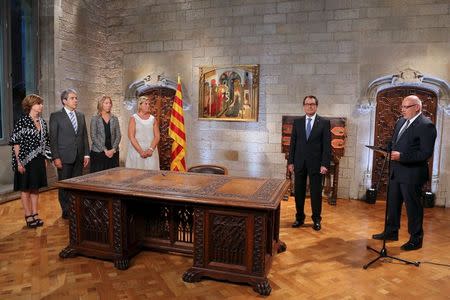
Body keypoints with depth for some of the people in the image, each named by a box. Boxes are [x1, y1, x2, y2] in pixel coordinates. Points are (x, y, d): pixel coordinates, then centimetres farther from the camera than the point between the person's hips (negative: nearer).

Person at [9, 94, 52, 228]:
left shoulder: (42, 122, 8)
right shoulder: (22, 121, -10)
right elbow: (16, 143, -11)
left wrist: (45, 158, 9)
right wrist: (19, 162, -15)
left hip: (39, 160, 6)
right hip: (26, 160, -6)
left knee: (35, 188, 11)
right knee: (25, 188, 5)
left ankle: (35, 215, 20)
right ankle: (28, 216, 13)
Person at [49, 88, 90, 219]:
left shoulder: (81, 115, 12)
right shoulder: (56, 116, -3)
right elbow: (53, 138, -6)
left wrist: (86, 154, 6)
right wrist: (56, 157, -11)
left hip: (79, 157, 4)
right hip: (64, 157, -4)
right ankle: (66, 211, 17)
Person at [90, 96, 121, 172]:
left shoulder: (114, 119, 9)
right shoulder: (95, 119, 1)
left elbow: (118, 135, 5)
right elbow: (93, 136, -6)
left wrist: (113, 149, -9)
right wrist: (105, 150, -12)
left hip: (113, 152, 3)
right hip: (98, 152, -2)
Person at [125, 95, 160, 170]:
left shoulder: (153, 119, 9)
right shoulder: (134, 118, 2)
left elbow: (157, 136, 3)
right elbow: (131, 137, -6)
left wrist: (151, 149, -13)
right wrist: (140, 151, -15)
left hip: (151, 152, 2)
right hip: (136, 151, -2)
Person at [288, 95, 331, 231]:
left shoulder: (324, 123, -1)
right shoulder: (297, 122, 7)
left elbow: (327, 145, -5)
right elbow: (293, 143, 7)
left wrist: (325, 164, -11)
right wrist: (290, 161, 2)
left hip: (316, 163, -2)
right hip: (299, 162, 3)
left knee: (316, 192, 5)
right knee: (299, 192, 8)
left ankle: (316, 220, 19)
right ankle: (299, 218, 22)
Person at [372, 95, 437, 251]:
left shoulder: (426, 125, -15)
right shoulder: (401, 122, 10)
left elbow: (426, 153, -20)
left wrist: (401, 156, -25)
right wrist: (390, 151, -1)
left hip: (412, 174, -8)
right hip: (396, 172, 8)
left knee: (413, 206, 5)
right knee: (393, 203, 17)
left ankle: (416, 239, 21)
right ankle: (391, 232, 33)